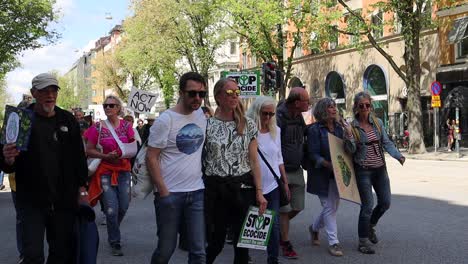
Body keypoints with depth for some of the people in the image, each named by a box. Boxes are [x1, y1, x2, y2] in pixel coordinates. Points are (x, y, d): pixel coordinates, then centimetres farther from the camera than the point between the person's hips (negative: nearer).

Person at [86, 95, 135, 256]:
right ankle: (115, 243, 12)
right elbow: (89, 151, -3)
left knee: (123, 207, 7)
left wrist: (123, 154, -12)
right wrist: (106, 156, -16)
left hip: (123, 170, 3)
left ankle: (113, 231, 38)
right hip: (105, 172, -3)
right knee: (112, 209, -6)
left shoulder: (126, 126, 2)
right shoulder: (98, 127, -4)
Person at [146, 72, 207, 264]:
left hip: (197, 192, 4)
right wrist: (163, 192, -13)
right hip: (170, 193, -4)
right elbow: (151, 158, -10)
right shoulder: (165, 120, -9)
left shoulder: (203, 115, 6)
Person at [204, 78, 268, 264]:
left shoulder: (248, 124, 4)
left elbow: (253, 161, 3)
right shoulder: (207, 125, -1)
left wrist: (259, 192, -3)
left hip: (243, 188, 2)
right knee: (216, 241, 6)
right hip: (215, 189, -1)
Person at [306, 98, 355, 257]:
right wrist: (328, 165, -24)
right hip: (322, 174, -5)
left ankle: (314, 228, 37)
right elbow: (313, 155, -12)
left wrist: (349, 135, -15)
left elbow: (351, 150, 1)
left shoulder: (339, 127, 6)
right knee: (329, 207, -3)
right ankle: (333, 242, 6)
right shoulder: (315, 129, -9)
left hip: (337, 175, 6)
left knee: (333, 206, 12)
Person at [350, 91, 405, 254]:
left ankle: (370, 225, 37)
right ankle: (363, 241, 8)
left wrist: (398, 156, -6)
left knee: (385, 203, 9)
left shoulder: (378, 123, 4)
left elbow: (386, 143, 6)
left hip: (380, 168, 5)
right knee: (367, 205, -5)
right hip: (363, 170, -5)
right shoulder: (352, 127, -7)